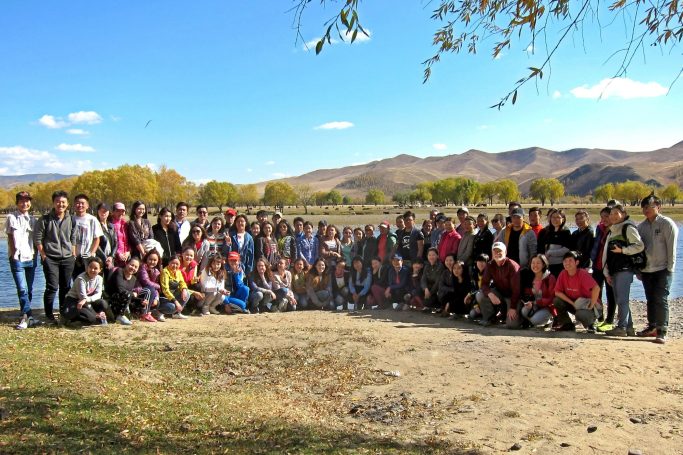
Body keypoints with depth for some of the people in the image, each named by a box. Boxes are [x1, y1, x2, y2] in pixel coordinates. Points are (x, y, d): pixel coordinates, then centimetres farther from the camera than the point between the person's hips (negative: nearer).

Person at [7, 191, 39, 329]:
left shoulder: (32, 219, 14)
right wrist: (14, 254, -8)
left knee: (29, 289, 8)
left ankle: (25, 317, 15)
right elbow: (11, 238, -3)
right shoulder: (12, 217, 0)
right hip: (17, 258, -5)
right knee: (22, 289, -11)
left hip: (30, 258, 5)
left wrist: (35, 255, 8)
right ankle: (28, 317, -10)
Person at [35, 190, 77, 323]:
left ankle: (64, 312, 22)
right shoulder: (45, 220, -3)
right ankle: (49, 315, 4)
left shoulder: (71, 220, 8)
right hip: (50, 258, -3)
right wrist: (43, 256, -6)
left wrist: (74, 255, 7)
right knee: (52, 287, -7)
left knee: (65, 287, 9)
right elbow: (38, 239, -2)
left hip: (67, 258, 4)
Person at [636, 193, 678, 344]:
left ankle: (662, 331, -7)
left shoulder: (667, 223, -5)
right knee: (650, 300, 13)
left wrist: (670, 268, -11)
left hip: (662, 269, -6)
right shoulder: (641, 226, 11)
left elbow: (671, 247, -8)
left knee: (661, 299, -10)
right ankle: (652, 327, 24)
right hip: (646, 270, 6)